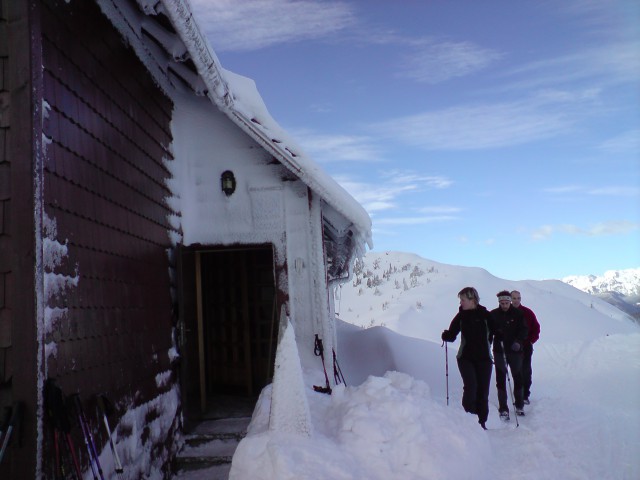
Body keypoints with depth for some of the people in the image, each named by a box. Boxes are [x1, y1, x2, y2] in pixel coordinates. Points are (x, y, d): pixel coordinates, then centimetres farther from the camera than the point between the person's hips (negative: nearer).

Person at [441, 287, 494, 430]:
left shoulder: (486, 315, -3)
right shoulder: (461, 316, 3)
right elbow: (452, 335, 5)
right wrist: (446, 335, -16)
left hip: (484, 358, 0)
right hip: (466, 357, 0)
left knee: (483, 390, 2)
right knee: (471, 386, -15)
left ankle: (481, 421, 14)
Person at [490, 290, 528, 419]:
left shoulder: (517, 314, -1)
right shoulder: (493, 315, -1)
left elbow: (524, 330, -1)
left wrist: (518, 341, -17)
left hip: (515, 350, 0)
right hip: (499, 351, 0)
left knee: (518, 377, 11)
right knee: (501, 379, 0)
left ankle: (519, 405, 28)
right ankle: (503, 408, 7)